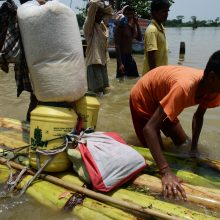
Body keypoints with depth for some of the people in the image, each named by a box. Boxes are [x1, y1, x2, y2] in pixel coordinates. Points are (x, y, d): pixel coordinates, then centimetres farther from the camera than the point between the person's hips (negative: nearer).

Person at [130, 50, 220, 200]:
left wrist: (194, 148, -11)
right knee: (156, 151, -6)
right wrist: (166, 172, -49)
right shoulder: (185, 87, -43)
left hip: (160, 98, 7)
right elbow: (149, 128, -45)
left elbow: (198, 116, 0)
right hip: (143, 98, -6)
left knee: (181, 142, 11)